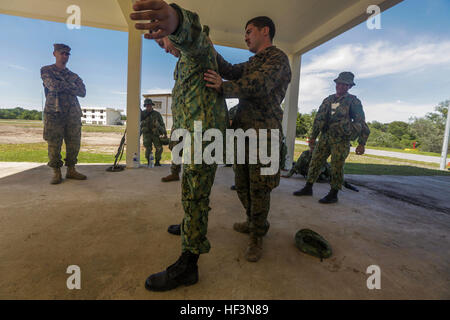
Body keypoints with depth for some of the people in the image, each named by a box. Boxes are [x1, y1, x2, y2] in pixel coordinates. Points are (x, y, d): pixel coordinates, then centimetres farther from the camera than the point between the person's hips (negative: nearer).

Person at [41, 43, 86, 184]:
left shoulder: (74, 75, 19)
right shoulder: (46, 70, 9)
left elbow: (83, 92, 3)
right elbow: (53, 86, -10)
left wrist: (62, 85, -3)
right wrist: (71, 85, 1)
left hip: (73, 113, 3)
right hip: (54, 113, -3)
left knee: (74, 144, 2)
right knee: (54, 144, -3)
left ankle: (71, 170, 12)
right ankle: (56, 173, 5)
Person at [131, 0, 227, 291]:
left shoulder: (197, 47, -4)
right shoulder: (190, 55, 29)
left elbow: (192, 32, -32)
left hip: (205, 130, -11)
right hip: (195, 132, 11)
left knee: (195, 193, -10)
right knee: (191, 187, 21)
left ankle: (188, 265, -1)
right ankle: (191, 227, 40)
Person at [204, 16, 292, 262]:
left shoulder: (277, 57, -2)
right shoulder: (252, 62, 27)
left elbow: (260, 84, -20)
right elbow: (229, 71, 14)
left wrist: (223, 88, -25)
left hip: (263, 132, -8)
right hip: (243, 130, 9)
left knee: (258, 187, -3)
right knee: (242, 184, 14)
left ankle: (257, 236, 13)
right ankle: (253, 222, 33)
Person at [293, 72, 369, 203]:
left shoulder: (353, 101, 0)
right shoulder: (328, 100, 14)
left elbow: (361, 123, -3)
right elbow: (318, 118, 18)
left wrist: (361, 143, -10)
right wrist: (313, 136, 17)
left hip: (341, 140, -5)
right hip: (325, 137, 5)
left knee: (337, 167, -2)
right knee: (315, 162, 5)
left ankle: (333, 195, 9)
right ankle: (308, 188, 15)